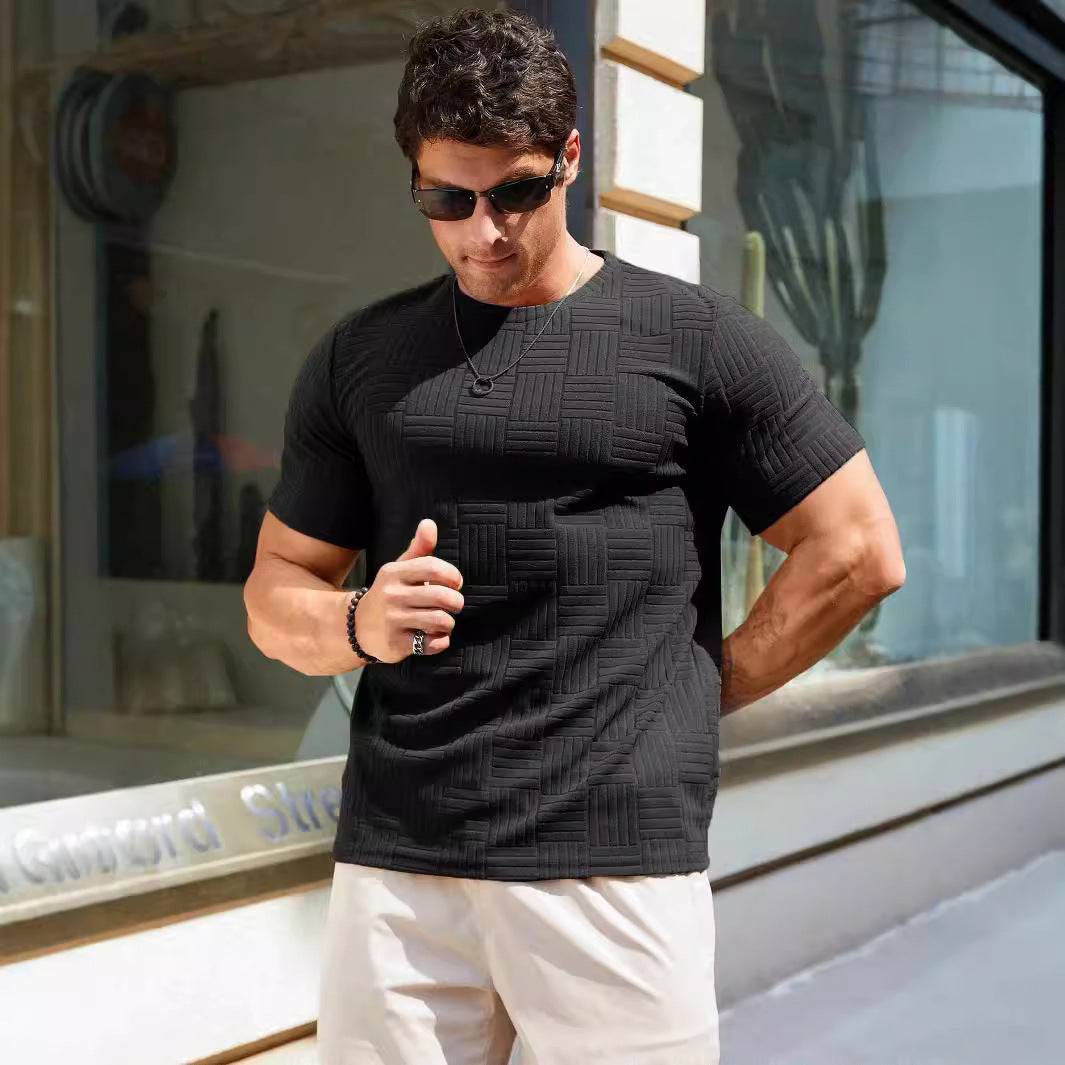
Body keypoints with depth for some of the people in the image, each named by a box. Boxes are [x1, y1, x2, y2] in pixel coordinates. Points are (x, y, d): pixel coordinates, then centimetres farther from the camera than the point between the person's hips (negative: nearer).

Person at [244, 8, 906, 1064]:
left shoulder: (696, 339, 2)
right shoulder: (357, 361, 12)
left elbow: (857, 552, 3)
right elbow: (277, 589, 15)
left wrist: (697, 697, 1)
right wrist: (358, 623, -6)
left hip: (618, 860, -2)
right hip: (392, 858, 3)